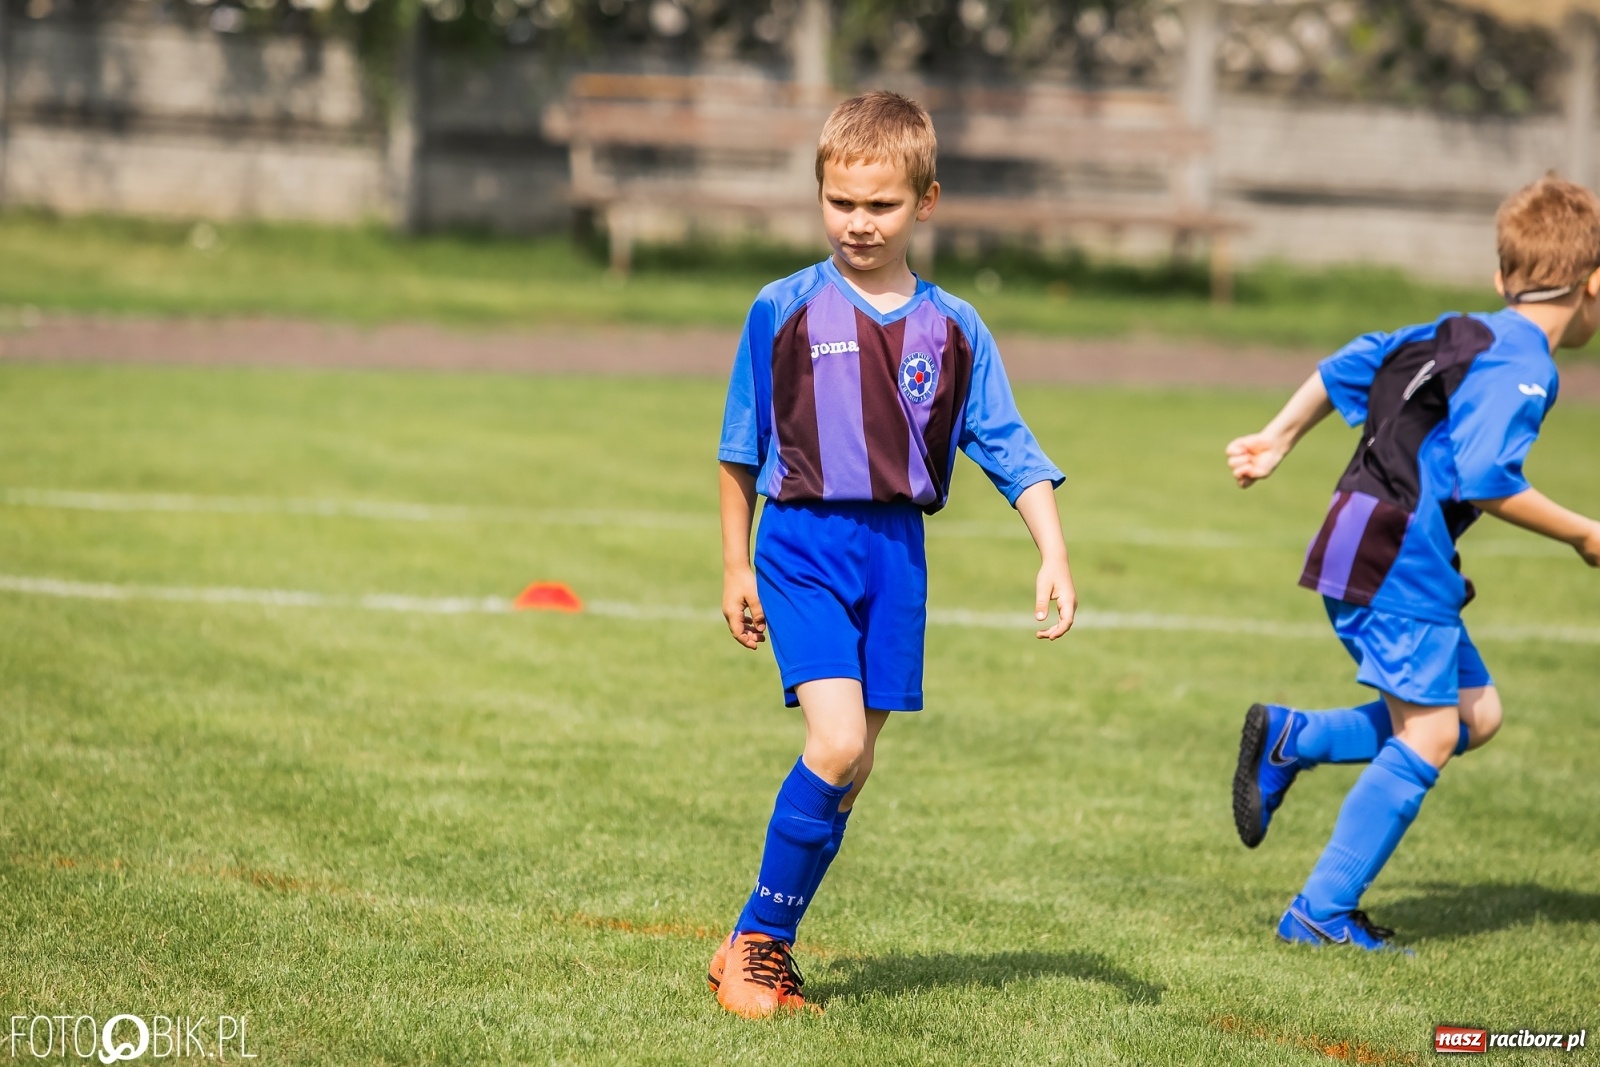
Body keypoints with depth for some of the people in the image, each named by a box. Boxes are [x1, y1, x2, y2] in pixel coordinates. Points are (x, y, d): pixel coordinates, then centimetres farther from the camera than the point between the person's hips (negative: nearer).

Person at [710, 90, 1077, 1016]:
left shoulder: (952, 329, 5)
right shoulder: (785, 311, -1)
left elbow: (1013, 451, 6)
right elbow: (741, 450, 8)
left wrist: (1055, 556, -6)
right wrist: (737, 568, 9)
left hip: (897, 550, 4)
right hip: (803, 541, -3)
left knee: (855, 765, 5)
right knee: (837, 742, -18)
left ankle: (774, 943, 17)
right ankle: (755, 943, -5)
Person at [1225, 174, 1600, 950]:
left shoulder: (1466, 334, 15)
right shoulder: (1521, 367, -14)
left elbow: (1349, 365, 21)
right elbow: (1484, 480, -24)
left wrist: (1278, 439, 29)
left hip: (1386, 559, 10)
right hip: (1397, 563, -10)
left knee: (1475, 713, 12)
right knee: (1427, 737, -7)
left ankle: (1288, 739, 12)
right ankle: (1321, 915, -5)